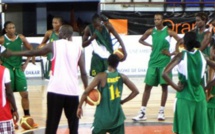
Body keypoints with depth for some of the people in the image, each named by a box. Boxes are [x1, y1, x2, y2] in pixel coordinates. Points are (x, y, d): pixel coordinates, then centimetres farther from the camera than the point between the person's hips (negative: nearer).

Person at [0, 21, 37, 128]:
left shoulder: (21, 38, -1)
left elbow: (31, 50, 9)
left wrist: (26, 63, 3)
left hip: (18, 68, 3)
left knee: (24, 94, 3)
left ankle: (27, 118, 13)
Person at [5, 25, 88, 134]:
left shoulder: (54, 45, 4)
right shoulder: (79, 48, 7)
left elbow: (32, 53, 14)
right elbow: (83, 72, 1)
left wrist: (12, 53, 26)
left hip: (56, 89, -1)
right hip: (72, 91, 1)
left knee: (51, 124, 5)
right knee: (73, 123, 11)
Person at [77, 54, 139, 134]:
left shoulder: (101, 76, -10)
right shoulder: (122, 77, -1)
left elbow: (86, 92, -13)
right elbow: (135, 91, 5)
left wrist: (80, 107, -1)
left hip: (102, 117, -2)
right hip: (117, 117, 2)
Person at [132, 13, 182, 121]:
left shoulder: (168, 32, -5)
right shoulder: (151, 31, 4)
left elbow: (180, 41, -5)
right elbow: (141, 40, 18)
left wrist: (172, 53, -7)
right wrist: (150, 46, 4)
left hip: (164, 62, -3)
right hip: (153, 62, 3)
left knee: (164, 86, 1)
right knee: (147, 86, 1)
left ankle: (161, 111, 11)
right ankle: (142, 112, 3)